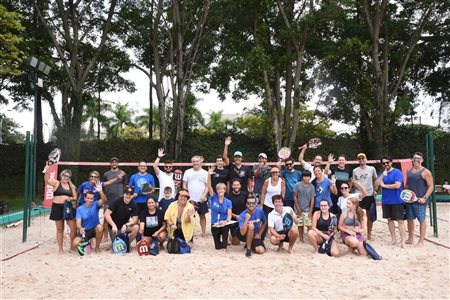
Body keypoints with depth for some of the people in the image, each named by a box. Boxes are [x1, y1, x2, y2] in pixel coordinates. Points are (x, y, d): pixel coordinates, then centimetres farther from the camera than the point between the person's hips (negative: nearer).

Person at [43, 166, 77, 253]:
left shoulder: (71, 186, 10)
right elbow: (47, 180, -18)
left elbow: (75, 197, 9)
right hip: (57, 207, -2)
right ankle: (60, 249, 18)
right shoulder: (56, 183, 1)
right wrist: (46, 172, -36)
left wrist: (70, 198, -13)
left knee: (74, 228, -3)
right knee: (60, 229, 8)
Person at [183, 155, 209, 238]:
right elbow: (184, 185, 5)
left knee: (202, 215, 8)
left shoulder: (205, 173, 0)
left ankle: (204, 233, 17)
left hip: (201, 199, 0)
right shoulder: (187, 172, 2)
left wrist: (204, 195, -15)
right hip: (190, 199, 1)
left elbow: (207, 186, -2)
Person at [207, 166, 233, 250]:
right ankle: (221, 244, 40)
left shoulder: (228, 202, -4)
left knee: (225, 227, -37)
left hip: (224, 224, -1)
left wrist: (226, 221, -33)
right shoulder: (214, 198, -4)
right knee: (217, 247, 3)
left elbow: (229, 215, -11)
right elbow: (209, 186, -17)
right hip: (214, 224, 1)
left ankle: (224, 247, -17)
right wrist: (209, 175, -30)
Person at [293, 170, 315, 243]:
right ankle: (301, 239, 20)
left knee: (309, 225, -6)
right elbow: (295, 197, 0)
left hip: (307, 209, -1)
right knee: (300, 225, 9)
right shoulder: (298, 185, -4)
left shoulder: (311, 186, -3)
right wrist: (298, 208, -3)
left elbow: (312, 199, -2)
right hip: (299, 209, 1)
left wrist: (311, 211, -7)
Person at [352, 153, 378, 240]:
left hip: (370, 195, 0)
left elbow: (376, 180, 12)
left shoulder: (372, 169, 3)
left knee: (370, 216, 8)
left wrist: (375, 190, 1)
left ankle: (369, 234, 20)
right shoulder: (355, 170, 4)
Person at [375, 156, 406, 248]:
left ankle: (403, 241, -2)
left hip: (397, 201, -5)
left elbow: (397, 185, -19)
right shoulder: (381, 174, 9)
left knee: (400, 220, -5)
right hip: (386, 201, 6)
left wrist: (384, 185, -8)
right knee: (389, 219, 12)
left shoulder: (397, 172, -7)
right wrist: (382, 175, -13)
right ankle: (393, 239, 22)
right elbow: (376, 186, -3)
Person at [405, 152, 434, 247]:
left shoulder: (425, 172, -6)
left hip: (420, 200, -6)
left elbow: (431, 186, -8)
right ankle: (410, 238, 24)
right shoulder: (409, 171, 12)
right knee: (410, 219, 12)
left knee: (421, 220, 0)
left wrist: (424, 198, -16)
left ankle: (421, 241, 8)